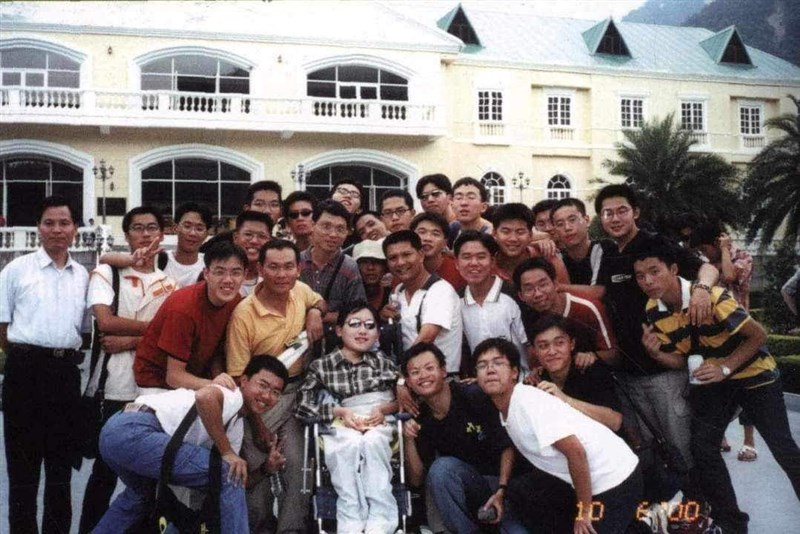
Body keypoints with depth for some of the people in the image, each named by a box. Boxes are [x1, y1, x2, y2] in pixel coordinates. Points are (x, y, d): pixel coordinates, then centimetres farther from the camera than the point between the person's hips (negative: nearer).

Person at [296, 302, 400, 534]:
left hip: (380, 424, 1)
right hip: (341, 427, 0)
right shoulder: (322, 366, 12)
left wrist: (384, 408, -7)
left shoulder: (382, 361, 18)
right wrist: (340, 411, -11)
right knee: (351, 444, -35)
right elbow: (305, 403, 1)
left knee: (372, 442, -34)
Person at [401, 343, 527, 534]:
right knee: (441, 467, -28)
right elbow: (417, 480, 2)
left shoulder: (475, 397, -10)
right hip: (466, 490, 5)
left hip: (505, 481, -4)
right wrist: (409, 441, -12)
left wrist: (501, 491, -17)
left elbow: (508, 446, -7)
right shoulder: (420, 419, 3)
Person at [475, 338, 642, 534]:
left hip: (615, 478, -9)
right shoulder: (505, 408, 5)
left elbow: (576, 452, -29)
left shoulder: (529, 402, -23)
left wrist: (584, 512, -21)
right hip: (587, 477, 9)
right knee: (520, 490, 9)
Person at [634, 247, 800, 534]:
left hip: (753, 373, -5)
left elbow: (758, 336, -21)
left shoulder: (711, 296, -30)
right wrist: (656, 354, -25)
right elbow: (681, 361, -4)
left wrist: (725, 368, -30)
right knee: (702, 447, 0)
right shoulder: (653, 312, -12)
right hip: (710, 379, 5)